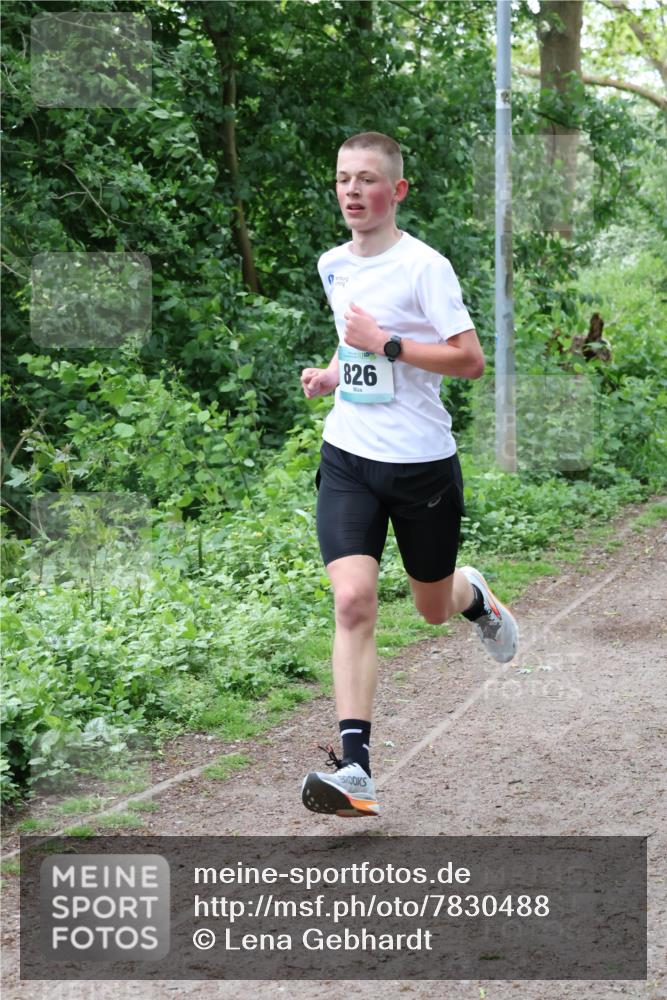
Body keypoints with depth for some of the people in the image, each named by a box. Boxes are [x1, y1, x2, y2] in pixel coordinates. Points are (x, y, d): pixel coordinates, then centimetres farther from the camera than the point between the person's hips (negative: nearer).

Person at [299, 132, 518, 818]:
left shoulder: (424, 267, -12)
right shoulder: (333, 265, 8)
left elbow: (471, 360, -16)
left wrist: (386, 344, -21)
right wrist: (333, 374, 6)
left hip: (421, 460, -4)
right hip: (348, 459, 4)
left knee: (434, 608, 13)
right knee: (352, 602, -14)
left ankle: (474, 597, 52)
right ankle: (355, 769, -19)